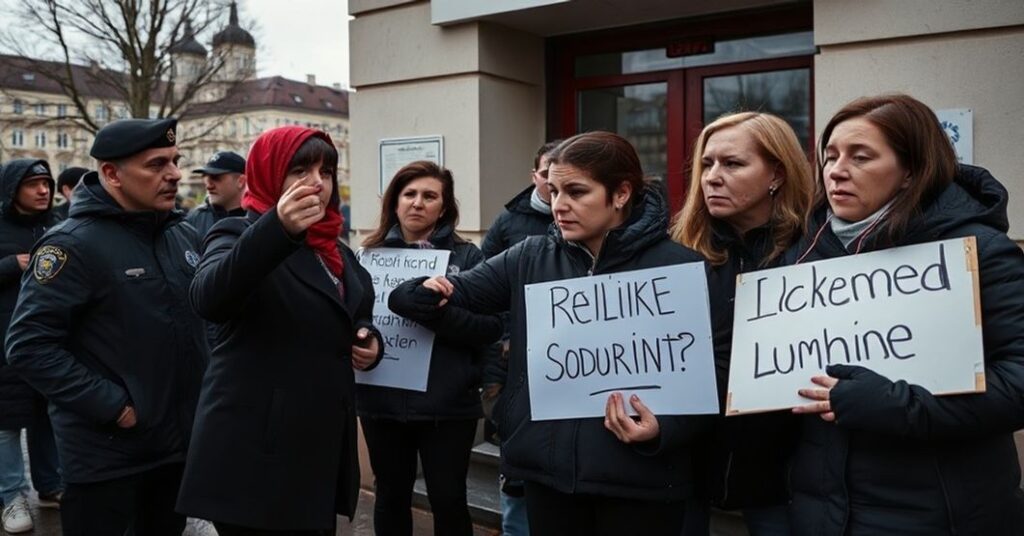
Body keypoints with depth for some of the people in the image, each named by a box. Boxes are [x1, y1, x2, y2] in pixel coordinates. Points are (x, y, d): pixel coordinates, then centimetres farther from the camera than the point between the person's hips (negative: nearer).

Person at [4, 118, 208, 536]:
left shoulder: (184, 235, 6)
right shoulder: (74, 244, -16)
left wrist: (205, 383, 6)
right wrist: (111, 407, -20)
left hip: (180, 441, 7)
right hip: (106, 454, -6)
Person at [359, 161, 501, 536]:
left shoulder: (467, 257, 0)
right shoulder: (372, 254, 6)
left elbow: (491, 326, -9)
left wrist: (442, 312, -23)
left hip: (447, 402, -2)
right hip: (382, 400, 2)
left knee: (448, 499, 7)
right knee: (390, 496, 16)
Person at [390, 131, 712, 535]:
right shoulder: (530, 259, 4)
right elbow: (457, 292, 9)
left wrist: (662, 430, -22)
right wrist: (425, 293, -12)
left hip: (638, 480, -3)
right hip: (546, 467, 4)